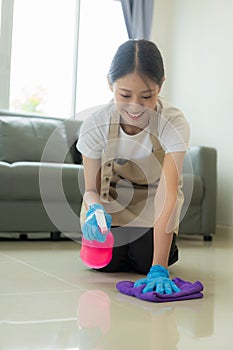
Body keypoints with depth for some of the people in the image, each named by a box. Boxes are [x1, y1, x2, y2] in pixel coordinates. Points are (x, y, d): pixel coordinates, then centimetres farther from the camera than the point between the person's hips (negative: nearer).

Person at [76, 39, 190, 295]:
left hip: (152, 201, -1)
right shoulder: (94, 125, -27)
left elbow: (167, 196, -40)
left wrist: (158, 268, -46)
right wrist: (95, 209, -41)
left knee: (144, 260, -16)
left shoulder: (174, 123, -33)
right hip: (111, 198, 1)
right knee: (106, 262, -14)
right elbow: (91, 189, -15)